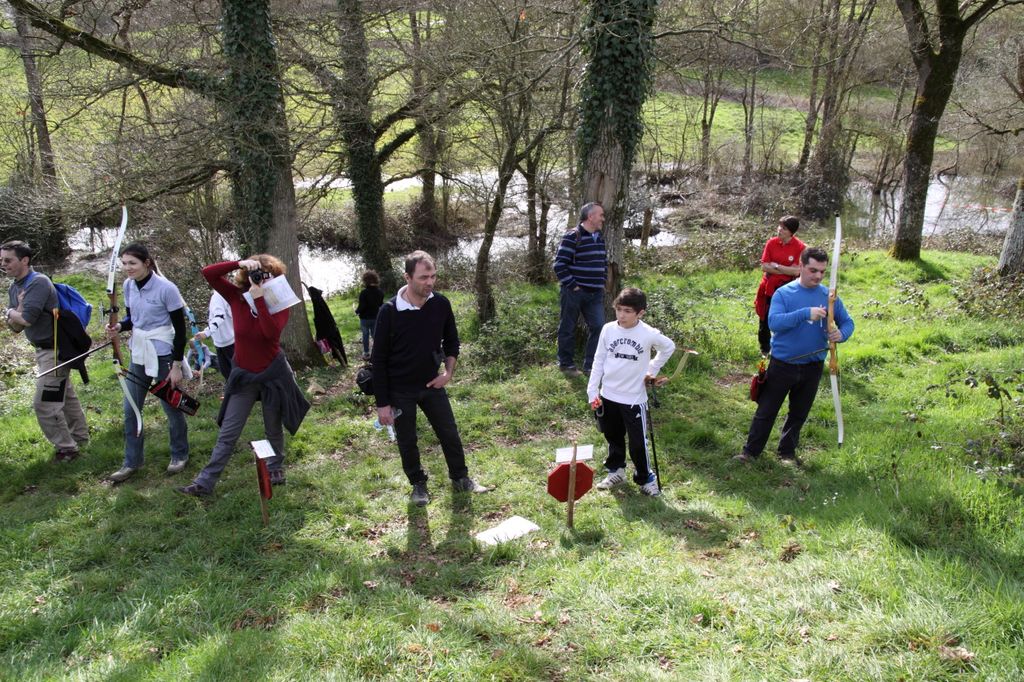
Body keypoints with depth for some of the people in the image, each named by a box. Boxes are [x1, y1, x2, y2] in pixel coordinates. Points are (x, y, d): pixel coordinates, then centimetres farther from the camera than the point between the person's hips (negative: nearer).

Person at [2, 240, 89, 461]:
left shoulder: (38, 282, -20)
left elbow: (26, 319, -28)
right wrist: (19, 309, -14)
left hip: (55, 351, -9)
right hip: (43, 350, 9)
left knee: (44, 404, -6)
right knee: (65, 396, 21)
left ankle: (66, 448, 7)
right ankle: (79, 436, 35)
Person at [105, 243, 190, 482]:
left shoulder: (166, 289, -18)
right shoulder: (129, 285, 0)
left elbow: (180, 329, -14)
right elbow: (132, 317, 13)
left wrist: (177, 365, -13)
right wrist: (119, 326, -10)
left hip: (163, 355, -6)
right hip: (138, 354, 6)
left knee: (171, 407, 8)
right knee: (130, 409, 9)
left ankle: (180, 455, 29)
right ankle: (132, 462, 23)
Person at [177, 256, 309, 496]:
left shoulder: (279, 305, -10)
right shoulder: (237, 297, -6)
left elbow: (272, 332, -30)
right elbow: (208, 273, -15)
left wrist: (259, 299, -30)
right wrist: (239, 263, -25)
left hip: (272, 374, -1)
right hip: (243, 375, 1)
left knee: (273, 429, 15)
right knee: (227, 433, 1)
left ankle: (276, 468, 38)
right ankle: (204, 483, 4)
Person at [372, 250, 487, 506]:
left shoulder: (441, 304, -10)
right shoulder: (389, 311, -20)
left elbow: (451, 341, 9)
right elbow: (379, 360, -14)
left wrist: (448, 371, -6)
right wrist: (382, 403, -12)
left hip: (432, 384, 3)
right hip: (400, 391, -3)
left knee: (450, 433, 12)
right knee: (407, 441, 12)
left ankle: (460, 478, 33)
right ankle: (418, 484, 34)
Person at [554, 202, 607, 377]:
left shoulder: (600, 238, 11)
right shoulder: (572, 237, -13)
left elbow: (604, 263, 24)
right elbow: (560, 265, -17)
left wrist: (602, 283, 14)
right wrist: (573, 286, -14)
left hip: (595, 294, 7)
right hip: (574, 293, -7)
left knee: (598, 327, 1)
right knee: (568, 329, 6)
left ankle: (591, 365, 12)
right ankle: (565, 364, 21)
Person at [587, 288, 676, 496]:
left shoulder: (649, 334, -13)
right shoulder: (608, 329, -6)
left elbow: (669, 347, 7)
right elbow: (599, 360, 1)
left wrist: (652, 369, 5)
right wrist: (593, 390, -2)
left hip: (634, 399, -3)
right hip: (608, 396, 3)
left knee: (638, 443, 3)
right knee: (613, 438, 18)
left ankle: (646, 478, 22)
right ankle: (616, 471, 38)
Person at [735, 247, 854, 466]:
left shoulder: (829, 296, -2)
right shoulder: (783, 293, -10)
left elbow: (847, 322, 5)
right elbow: (773, 322, -24)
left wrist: (841, 334, -19)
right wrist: (806, 313, -35)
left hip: (812, 367, 3)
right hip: (782, 364, -3)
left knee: (799, 413, 17)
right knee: (766, 411, 5)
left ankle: (787, 452, 33)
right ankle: (751, 451, 18)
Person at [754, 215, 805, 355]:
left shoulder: (799, 247, -11)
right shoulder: (772, 243, -4)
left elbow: (796, 271, -16)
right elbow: (764, 267, -8)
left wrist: (776, 266, -13)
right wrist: (786, 270, -14)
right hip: (768, 287, 3)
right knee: (764, 320, 14)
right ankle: (765, 350, 33)